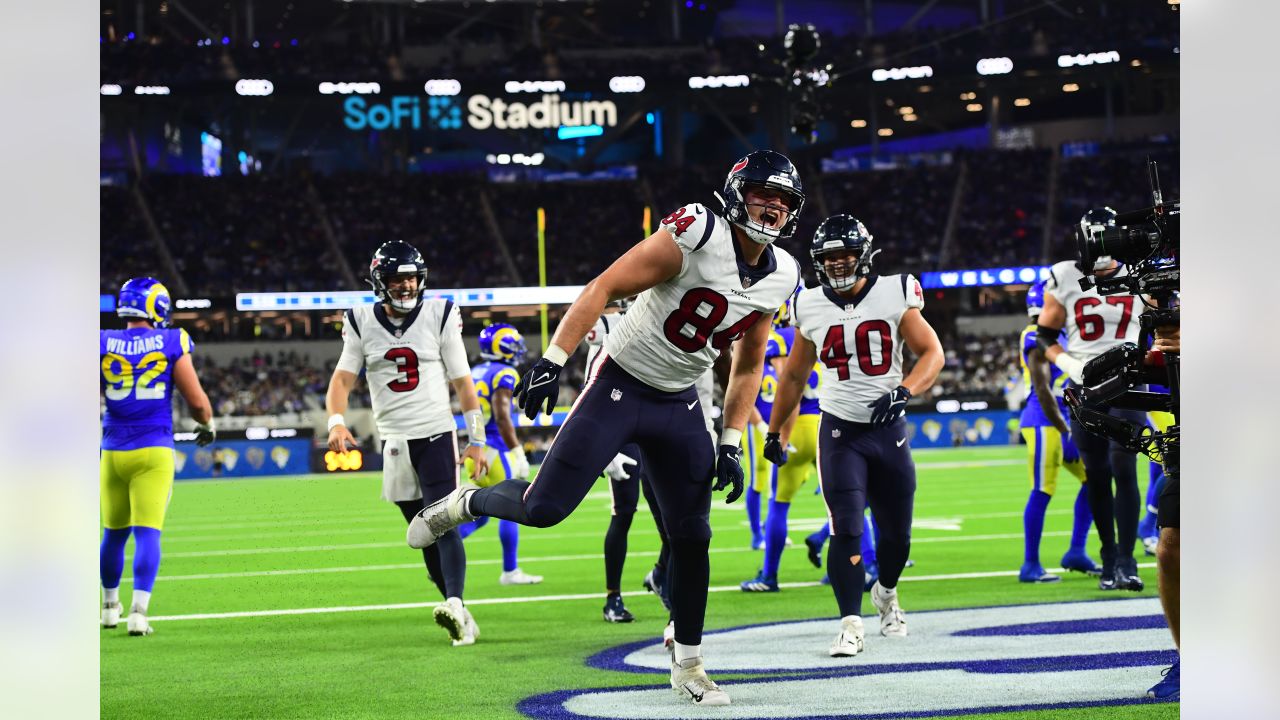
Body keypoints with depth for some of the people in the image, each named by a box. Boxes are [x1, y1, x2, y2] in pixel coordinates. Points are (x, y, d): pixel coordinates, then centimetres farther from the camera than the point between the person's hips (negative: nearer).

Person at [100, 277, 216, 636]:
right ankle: (138, 612, -15)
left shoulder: (104, 344, 0)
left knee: (114, 533, 16)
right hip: (154, 451, -2)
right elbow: (197, 402, -3)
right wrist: (208, 425, 18)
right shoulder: (171, 344, -3)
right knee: (147, 533, -4)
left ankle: (110, 606, 32)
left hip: (113, 453, 3)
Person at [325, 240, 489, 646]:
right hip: (394, 442, 3)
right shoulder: (362, 323, 2)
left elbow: (462, 383, 1)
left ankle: (454, 605, -30)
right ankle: (463, 619, 14)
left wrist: (476, 441, 0)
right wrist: (336, 422, -22)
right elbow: (342, 378, -2)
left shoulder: (439, 316, -3)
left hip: (436, 435, -3)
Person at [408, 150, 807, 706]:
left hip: (678, 405, 5)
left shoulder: (780, 278, -1)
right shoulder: (696, 236, -21)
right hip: (619, 384, -5)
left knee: (691, 536, 4)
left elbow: (747, 367, 11)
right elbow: (602, 289, -20)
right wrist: (552, 361, -27)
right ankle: (466, 503, 22)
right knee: (543, 509, -9)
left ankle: (687, 665, 18)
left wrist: (731, 444, 4)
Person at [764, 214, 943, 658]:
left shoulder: (894, 296, -6)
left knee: (897, 532, 11)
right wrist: (774, 432, 17)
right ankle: (851, 625, -11)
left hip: (889, 428, 1)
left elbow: (932, 353, -6)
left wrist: (904, 391, -24)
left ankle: (886, 592, 41)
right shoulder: (810, 309, 0)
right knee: (847, 529, -14)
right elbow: (794, 376, 13)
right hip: (840, 430, 0)